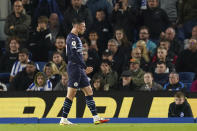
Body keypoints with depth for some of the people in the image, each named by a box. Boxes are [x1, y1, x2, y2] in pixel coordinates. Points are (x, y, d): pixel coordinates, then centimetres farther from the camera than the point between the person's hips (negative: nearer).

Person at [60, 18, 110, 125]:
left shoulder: (76, 38, 19)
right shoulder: (72, 38, -13)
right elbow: (74, 55, -22)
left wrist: (84, 68, 21)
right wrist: (85, 67, -21)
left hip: (79, 69, 10)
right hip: (74, 68, -10)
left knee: (89, 92, 7)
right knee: (71, 94, -8)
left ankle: (96, 118, 6)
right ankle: (64, 119, -4)